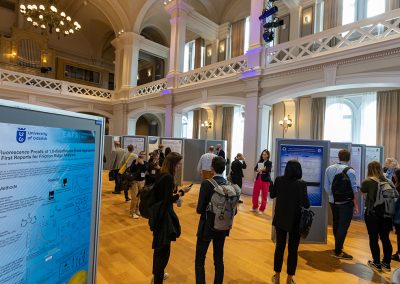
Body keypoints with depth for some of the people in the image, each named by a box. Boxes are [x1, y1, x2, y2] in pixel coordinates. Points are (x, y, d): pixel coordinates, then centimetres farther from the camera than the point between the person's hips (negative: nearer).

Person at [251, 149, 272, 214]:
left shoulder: (269, 163, -1)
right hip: (258, 179, 4)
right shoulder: (259, 162, 10)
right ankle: (255, 207, 23)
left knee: (264, 195, 3)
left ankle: (262, 209, 14)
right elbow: (255, 168, -2)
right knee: (255, 194, 7)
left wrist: (264, 170, -38)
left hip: (265, 180, -4)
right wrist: (258, 170, -25)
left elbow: (268, 170, -17)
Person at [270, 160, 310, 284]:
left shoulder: (279, 180, -9)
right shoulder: (301, 184, -18)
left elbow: (272, 195, 4)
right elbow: (306, 204, -17)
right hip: (295, 221, -3)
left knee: (279, 247, 17)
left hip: (280, 219, 3)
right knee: (293, 250, 12)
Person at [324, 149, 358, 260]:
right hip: (346, 202, -5)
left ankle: (338, 246, 37)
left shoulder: (329, 169, -2)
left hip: (333, 201, 5)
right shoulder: (350, 171, -15)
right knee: (343, 227, 4)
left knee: (336, 224, 19)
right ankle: (338, 252, 11)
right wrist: (356, 205, -3)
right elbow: (353, 190, -13)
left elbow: (326, 187, 1)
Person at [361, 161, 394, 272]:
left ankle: (377, 264, 15)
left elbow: (362, 191, 5)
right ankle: (387, 263, 26)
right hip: (386, 214, 5)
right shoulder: (388, 181, -1)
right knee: (385, 238, 15)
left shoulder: (368, 181, -12)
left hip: (372, 213, -5)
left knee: (373, 239, 7)